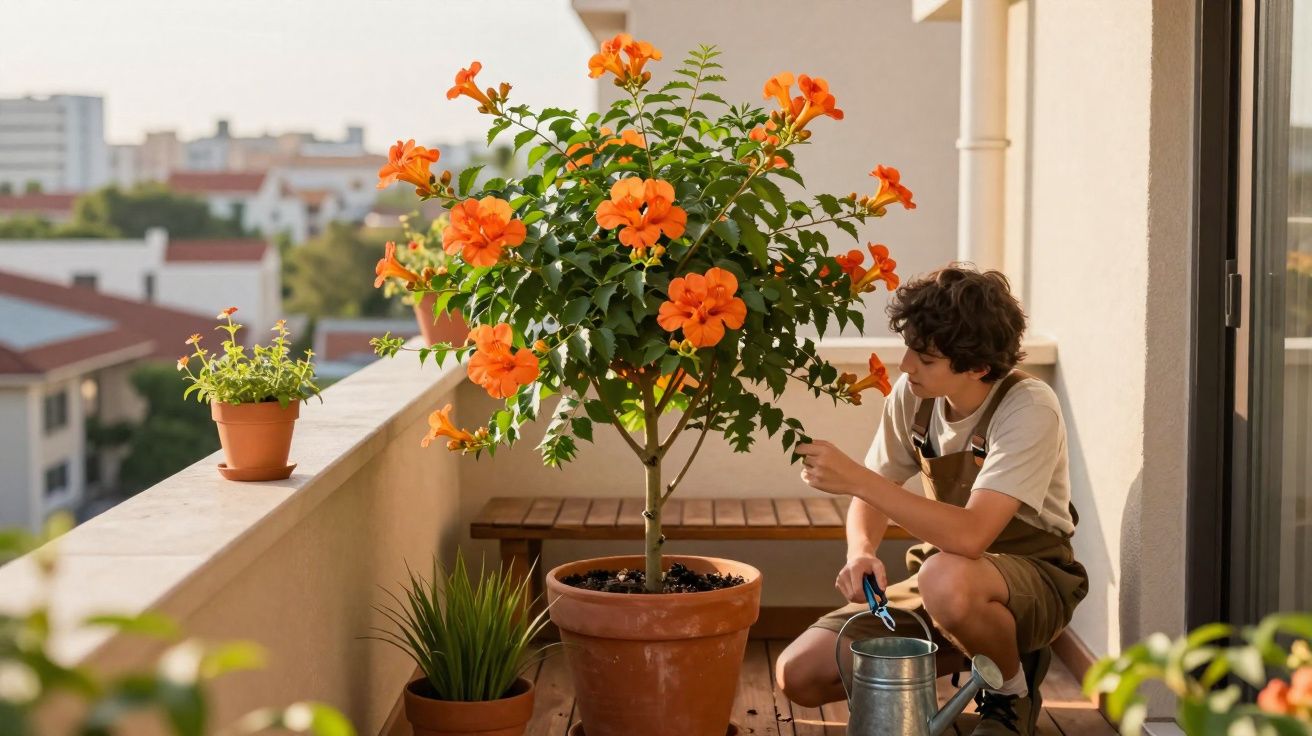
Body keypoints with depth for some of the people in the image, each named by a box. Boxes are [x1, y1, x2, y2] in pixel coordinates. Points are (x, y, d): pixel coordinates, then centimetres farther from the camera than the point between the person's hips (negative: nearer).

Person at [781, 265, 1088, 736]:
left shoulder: (1029, 410, -26)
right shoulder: (912, 394, -7)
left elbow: (970, 536, -38)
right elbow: (872, 497, 4)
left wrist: (855, 478, -36)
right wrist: (861, 553, -19)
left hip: (1034, 578, -6)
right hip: (943, 570, 6)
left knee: (946, 579, -42)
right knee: (799, 674, -9)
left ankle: (1013, 690, -8)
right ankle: (968, 659, 11)